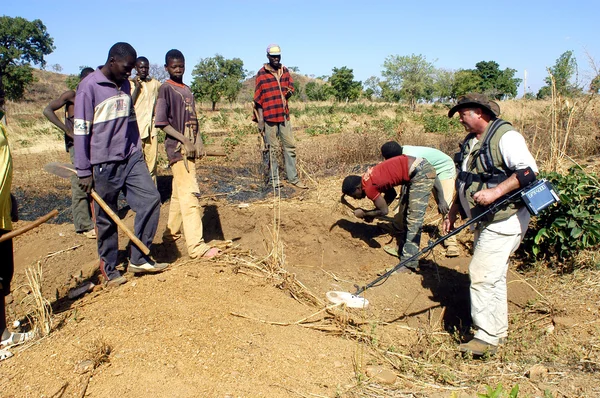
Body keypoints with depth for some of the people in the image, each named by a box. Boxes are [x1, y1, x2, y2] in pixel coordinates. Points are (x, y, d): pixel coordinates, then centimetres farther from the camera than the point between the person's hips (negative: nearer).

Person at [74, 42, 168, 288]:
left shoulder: (125, 85, 11)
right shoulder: (89, 86, -10)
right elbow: (81, 130, -11)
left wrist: (138, 153, 16)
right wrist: (84, 171, -11)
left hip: (131, 159, 6)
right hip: (104, 164, -6)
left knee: (151, 199, -7)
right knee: (107, 219, 4)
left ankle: (138, 259, 5)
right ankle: (109, 268, 22)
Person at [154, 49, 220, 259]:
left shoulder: (187, 90, 16)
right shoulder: (166, 89, -6)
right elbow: (161, 122, -12)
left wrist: (198, 141, 4)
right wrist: (184, 141, -19)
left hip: (189, 148, 8)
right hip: (177, 147, -8)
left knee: (179, 193, 16)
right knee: (189, 194, -13)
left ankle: (171, 233, 29)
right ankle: (196, 246, -15)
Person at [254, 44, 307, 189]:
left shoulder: (285, 71, 11)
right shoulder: (261, 74, -3)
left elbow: (291, 86, 21)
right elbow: (258, 98, -4)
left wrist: (289, 91, -5)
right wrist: (260, 119, -9)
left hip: (284, 115, 6)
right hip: (269, 116, -5)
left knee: (290, 146, 7)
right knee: (271, 148, 1)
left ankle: (293, 177, 14)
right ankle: (273, 179, 8)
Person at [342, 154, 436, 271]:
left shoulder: (369, 187, -12)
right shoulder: (370, 178, 14)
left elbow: (384, 211, -3)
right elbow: (391, 194, 23)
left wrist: (364, 214, 12)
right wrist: (371, 213, 18)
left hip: (421, 173, -10)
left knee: (413, 219, -9)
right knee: (408, 215, 18)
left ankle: (409, 263, -8)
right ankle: (404, 249, 27)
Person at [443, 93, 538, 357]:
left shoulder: (505, 136, -15)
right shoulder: (471, 142, 14)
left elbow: (529, 170, -25)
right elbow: (465, 183, 21)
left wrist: (495, 191, -31)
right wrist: (452, 212, 20)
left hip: (503, 221, -10)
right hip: (485, 222, 10)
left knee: (482, 275, -12)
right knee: (492, 276, 16)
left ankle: (487, 337, -3)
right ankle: (498, 330, 29)